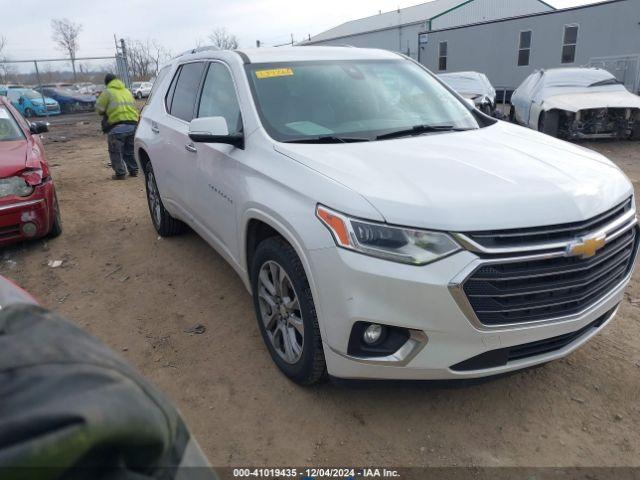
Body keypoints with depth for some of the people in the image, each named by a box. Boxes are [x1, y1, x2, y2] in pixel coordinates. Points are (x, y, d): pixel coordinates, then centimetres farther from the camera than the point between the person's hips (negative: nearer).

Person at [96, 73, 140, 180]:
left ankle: (120, 173, 7)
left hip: (117, 126, -5)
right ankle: (134, 170, 22)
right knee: (130, 150, 18)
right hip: (132, 124, 5)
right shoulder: (127, 91, 20)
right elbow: (135, 107, 23)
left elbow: (99, 109, 1)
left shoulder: (107, 92, 2)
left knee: (116, 152, 5)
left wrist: (108, 110, 19)